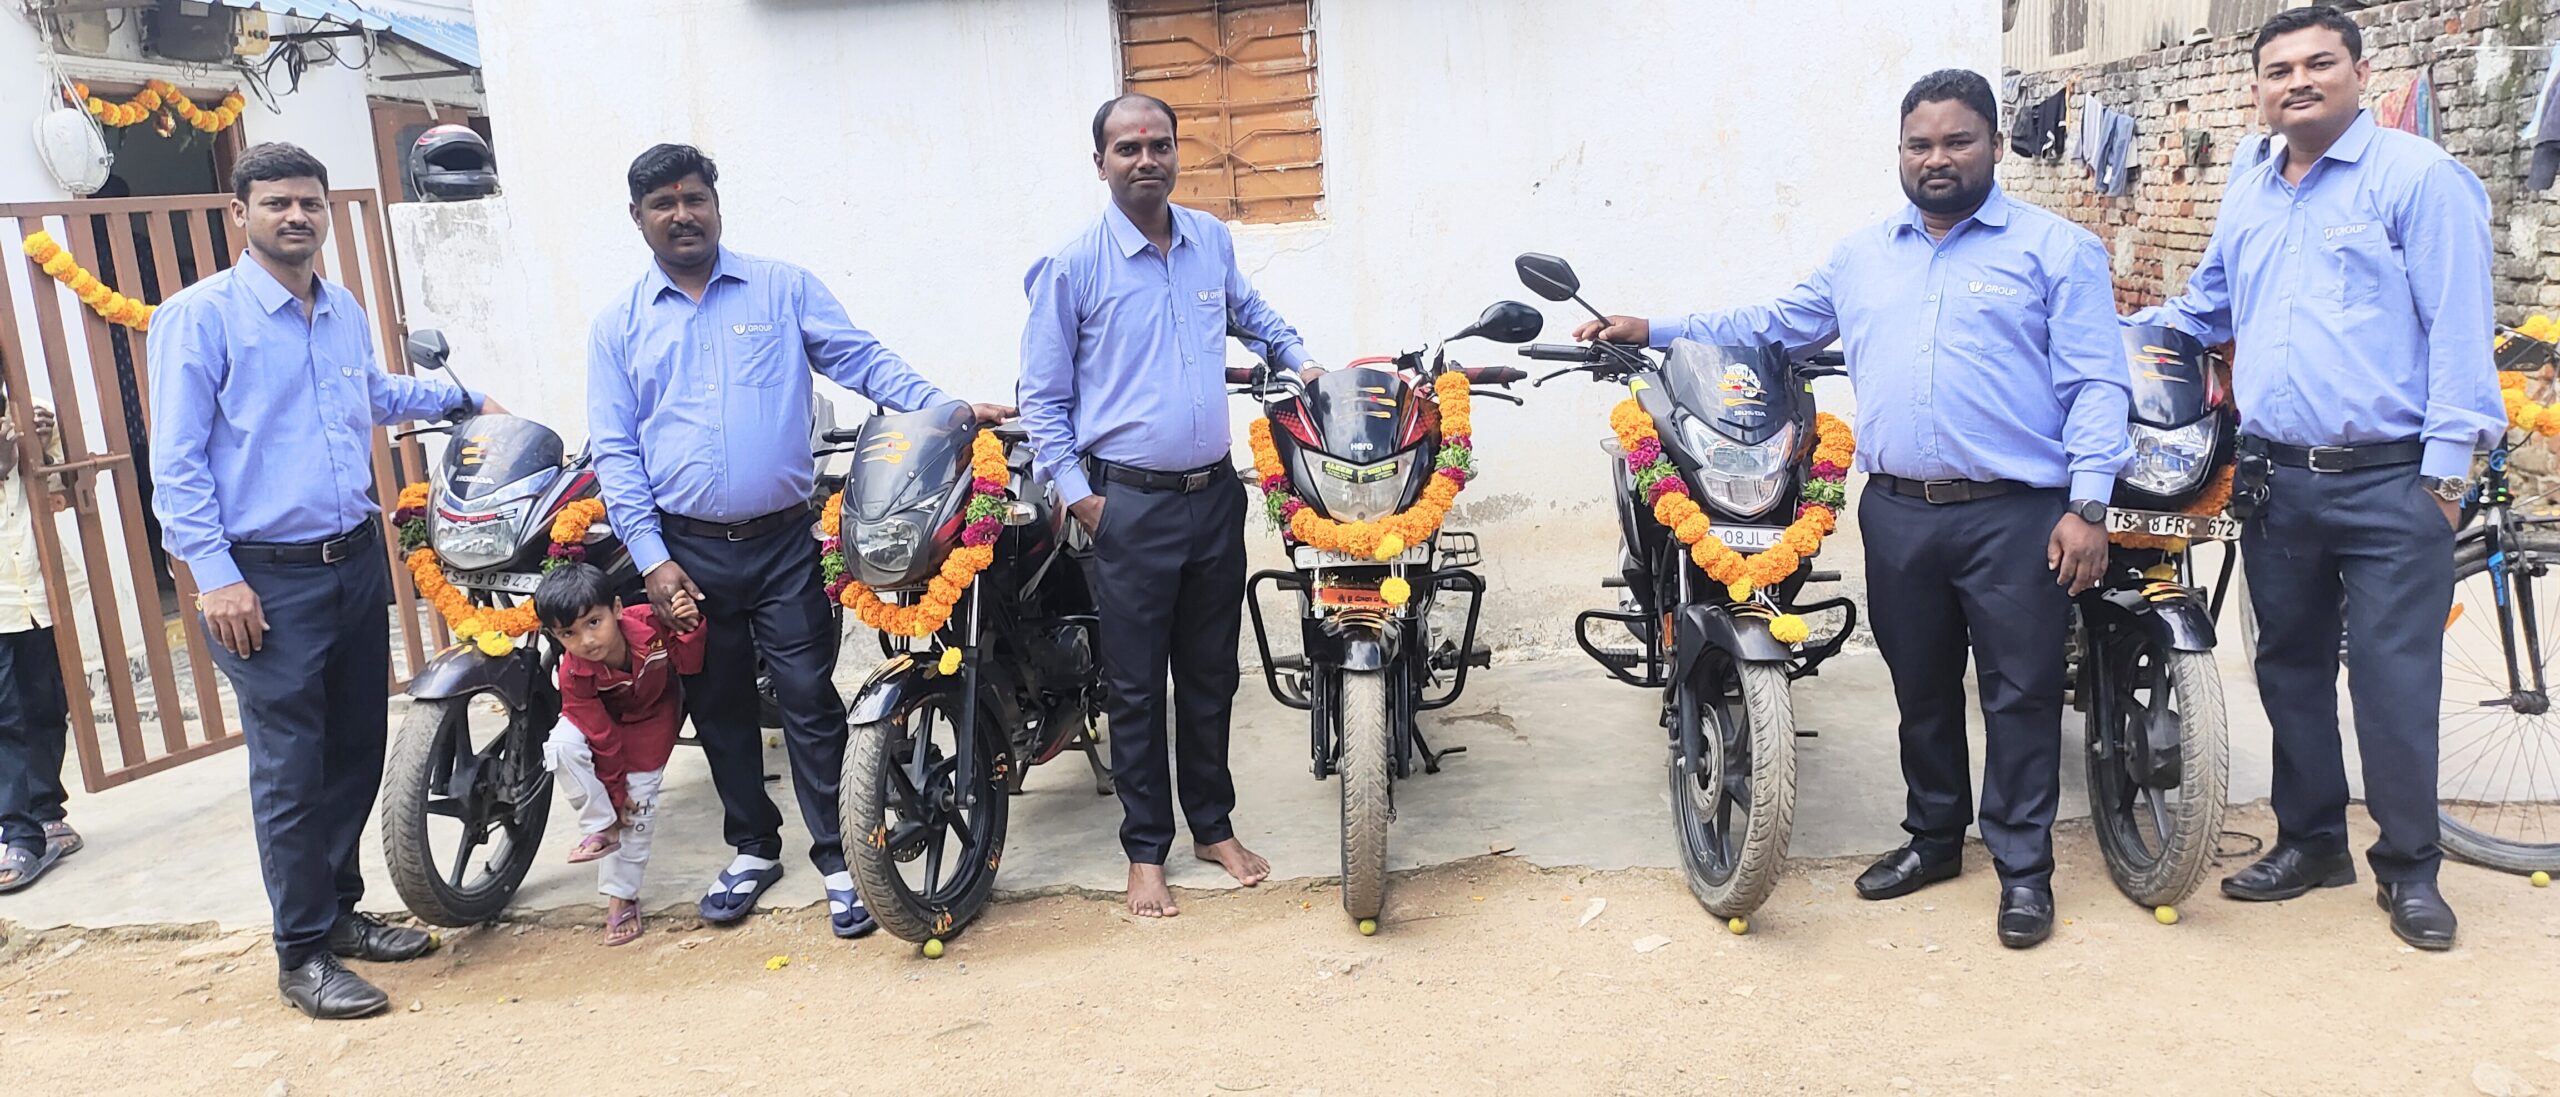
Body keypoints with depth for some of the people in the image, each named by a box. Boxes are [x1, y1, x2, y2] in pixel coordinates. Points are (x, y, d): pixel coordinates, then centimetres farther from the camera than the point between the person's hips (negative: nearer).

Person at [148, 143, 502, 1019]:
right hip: (269, 580, -7)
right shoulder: (199, 315, -7)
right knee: (290, 770, -4)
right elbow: (176, 461, -11)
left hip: (358, 561, 7)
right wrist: (213, 573, -18)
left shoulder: (345, 311, 12)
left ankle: (339, 910, 29)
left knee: (358, 750, 13)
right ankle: (303, 954, 7)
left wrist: (461, 398, 39)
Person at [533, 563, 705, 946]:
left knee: (639, 802, -4)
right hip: (602, 716, 0)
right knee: (562, 746, -30)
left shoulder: (649, 622, -36)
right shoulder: (574, 674, -32)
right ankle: (603, 828, -12)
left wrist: (689, 629, -40)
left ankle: (621, 894, 12)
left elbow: (689, 664, -21)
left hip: (652, 715, 0)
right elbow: (602, 736, -23)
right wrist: (615, 790, -14)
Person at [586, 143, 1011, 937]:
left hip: (784, 542, -2)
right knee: (719, 708, 13)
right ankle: (754, 849, 29)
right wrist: (652, 559, -5)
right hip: (686, 551, 2)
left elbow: (862, 360, -1)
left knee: (808, 699, -3)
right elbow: (614, 451, 3)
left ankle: (839, 858, 7)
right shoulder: (619, 326, 7)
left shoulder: (783, 289, 4)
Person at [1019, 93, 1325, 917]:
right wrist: (1075, 492, -9)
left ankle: (1214, 825, 28)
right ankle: (1146, 850, 16)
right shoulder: (1072, 266, -7)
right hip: (1129, 503, -4)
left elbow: (1249, 309, 29)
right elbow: (1042, 394, -2)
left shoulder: (1211, 240, 6)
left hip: (1215, 493, 4)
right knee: (1137, 686, 3)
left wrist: (1296, 356, 14)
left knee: (1211, 674, 13)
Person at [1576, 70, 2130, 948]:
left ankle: (2023, 865, 15)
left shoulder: (2056, 247, 0)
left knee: (2020, 694, 2)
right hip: (1896, 512, 5)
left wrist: (2088, 507, -13)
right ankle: (1933, 836, 31)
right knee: (1920, 688, 15)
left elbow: (2096, 384, -4)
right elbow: (1774, 324, 22)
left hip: (2015, 515, -4)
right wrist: (1655, 331, 15)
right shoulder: (1863, 256, 16)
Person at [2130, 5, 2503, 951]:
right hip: (2276, 479, 6)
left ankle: (2408, 865, 12)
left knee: (2396, 678, -3)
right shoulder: (2247, 196, 14)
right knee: (2290, 669, 13)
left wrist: (2447, 466, -13)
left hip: (2390, 484, -6)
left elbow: (2458, 326, -10)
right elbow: (2203, 308, 26)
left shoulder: (2417, 176, -6)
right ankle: (2310, 839, 27)